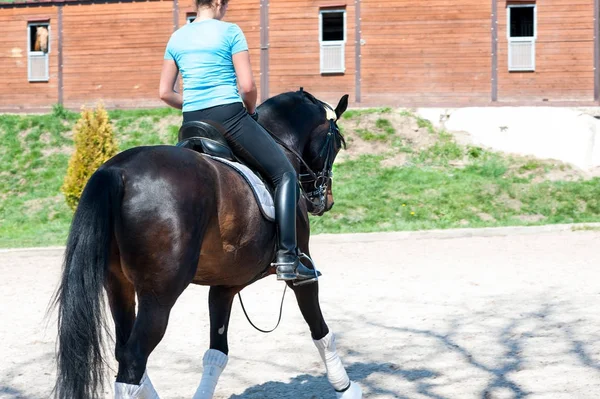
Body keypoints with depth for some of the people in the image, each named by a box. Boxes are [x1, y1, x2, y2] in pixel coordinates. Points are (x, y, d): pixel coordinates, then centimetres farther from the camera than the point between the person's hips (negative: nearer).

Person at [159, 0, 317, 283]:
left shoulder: (176, 38, 12)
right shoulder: (230, 32, -4)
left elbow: (165, 93, 11)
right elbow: (247, 86, -9)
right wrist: (251, 110, 9)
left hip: (192, 123, 6)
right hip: (228, 116, -6)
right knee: (285, 175, 2)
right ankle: (287, 258, -10)